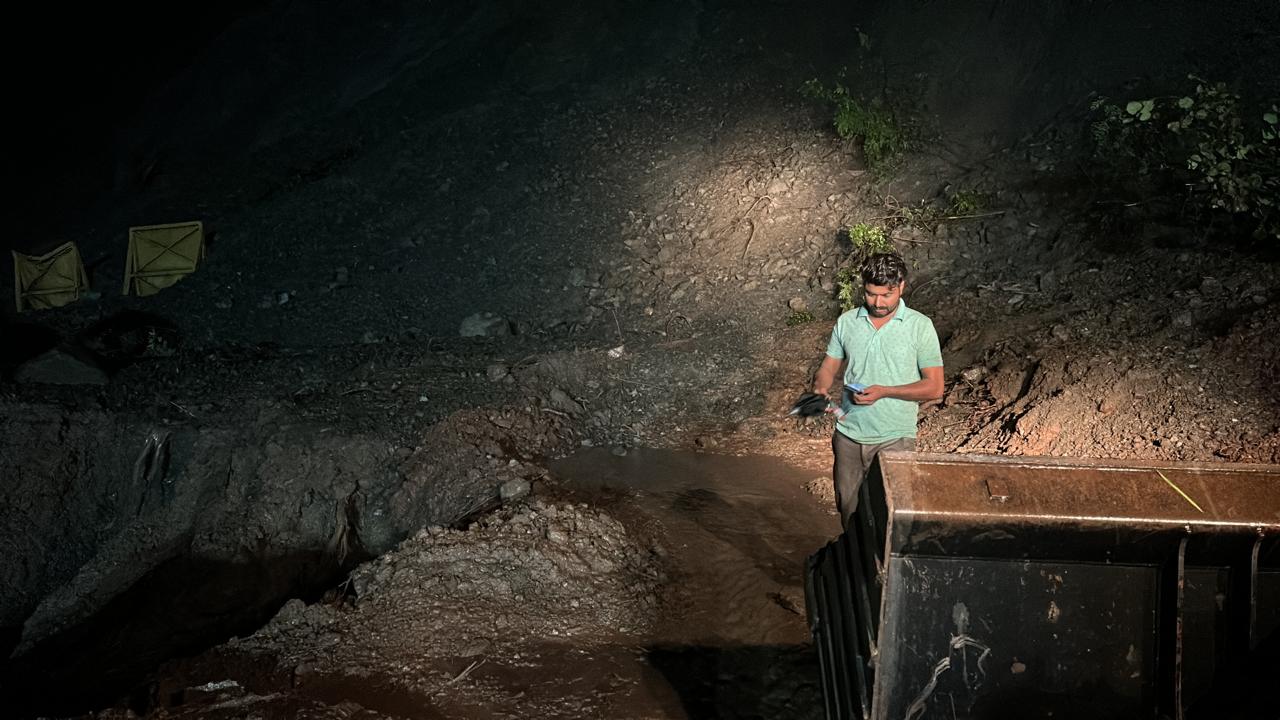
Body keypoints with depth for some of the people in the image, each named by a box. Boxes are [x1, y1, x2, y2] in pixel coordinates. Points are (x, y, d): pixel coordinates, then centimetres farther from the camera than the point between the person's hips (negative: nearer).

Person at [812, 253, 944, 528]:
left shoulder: (920, 326, -6)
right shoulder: (846, 322, 3)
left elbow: (934, 388, -7)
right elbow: (828, 368, 10)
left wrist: (883, 391, -19)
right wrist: (820, 389, -13)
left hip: (894, 440, -3)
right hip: (848, 436, 3)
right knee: (849, 512, 12)